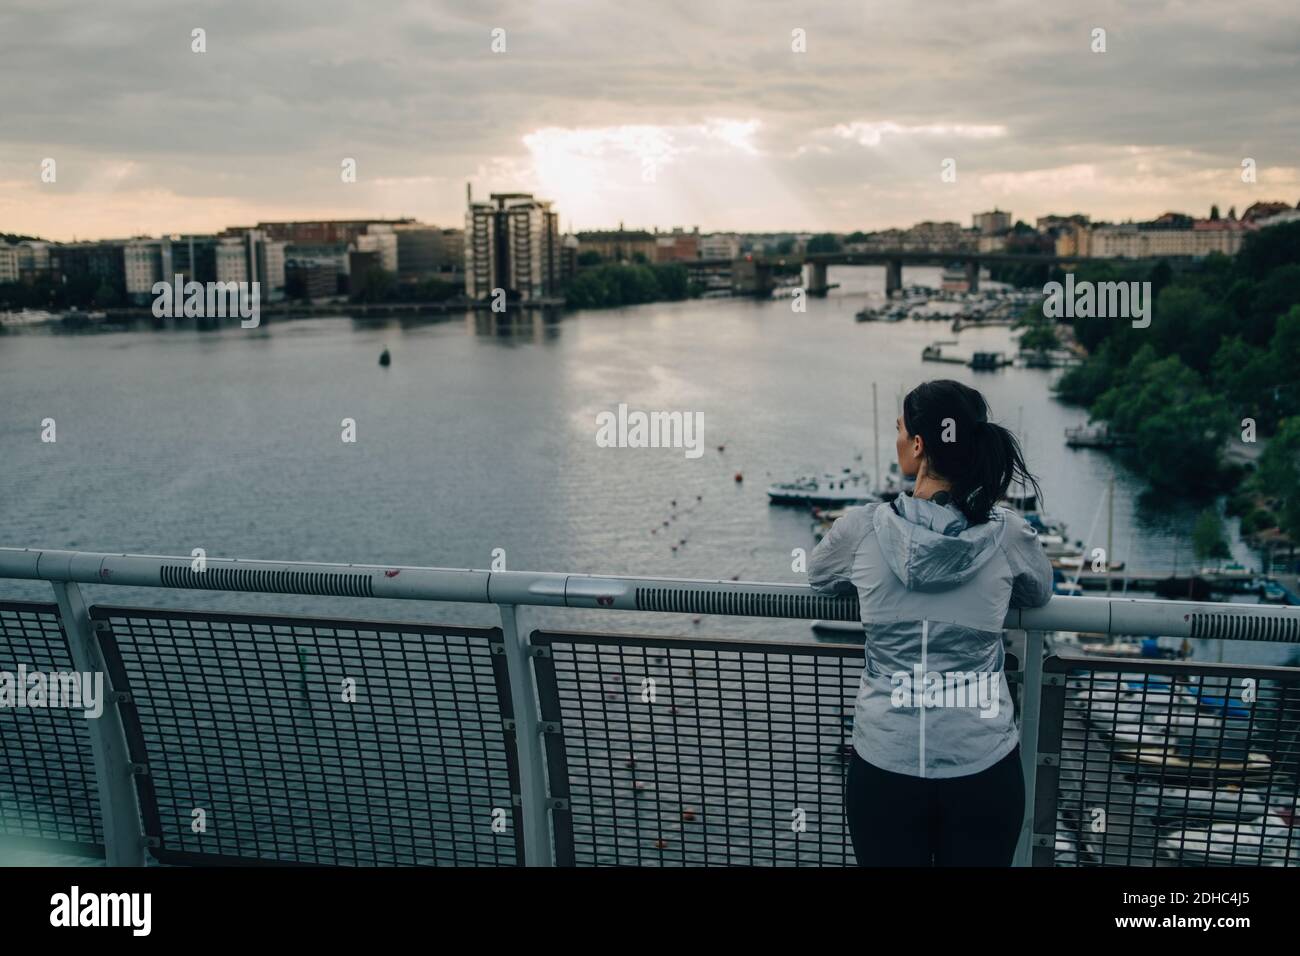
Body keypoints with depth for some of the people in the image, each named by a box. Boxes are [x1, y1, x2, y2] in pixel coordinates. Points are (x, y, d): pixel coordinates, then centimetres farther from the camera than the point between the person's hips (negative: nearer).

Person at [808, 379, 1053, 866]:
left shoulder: (862, 529, -10)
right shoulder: (1007, 534, -8)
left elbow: (818, 576, 12)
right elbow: (1039, 594, 14)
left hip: (883, 768, -1)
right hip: (984, 770, 1)